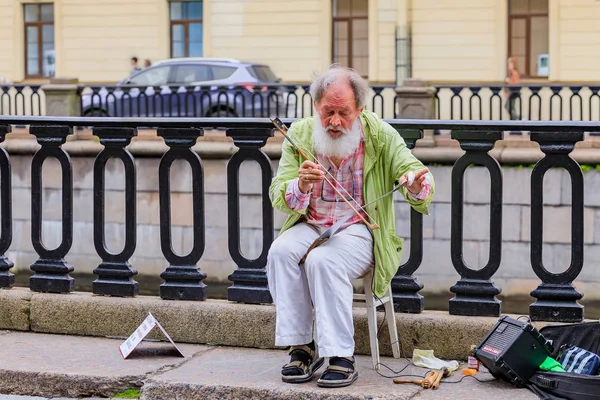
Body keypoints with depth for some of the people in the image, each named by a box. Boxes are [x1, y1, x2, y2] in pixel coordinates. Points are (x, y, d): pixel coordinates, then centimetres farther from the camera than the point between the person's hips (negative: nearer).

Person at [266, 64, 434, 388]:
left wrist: (416, 185, -36)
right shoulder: (299, 134, 0)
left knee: (323, 260, -33)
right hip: (310, 225, 3)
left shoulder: (380, 134, -4)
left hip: (359, 228, -3)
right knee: (281, 251, -29)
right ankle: (301, 347, -19)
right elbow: (278, 196, -6)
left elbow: (412, 173, -10)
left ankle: (342, 357, -26)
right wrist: (301, 186, -29)